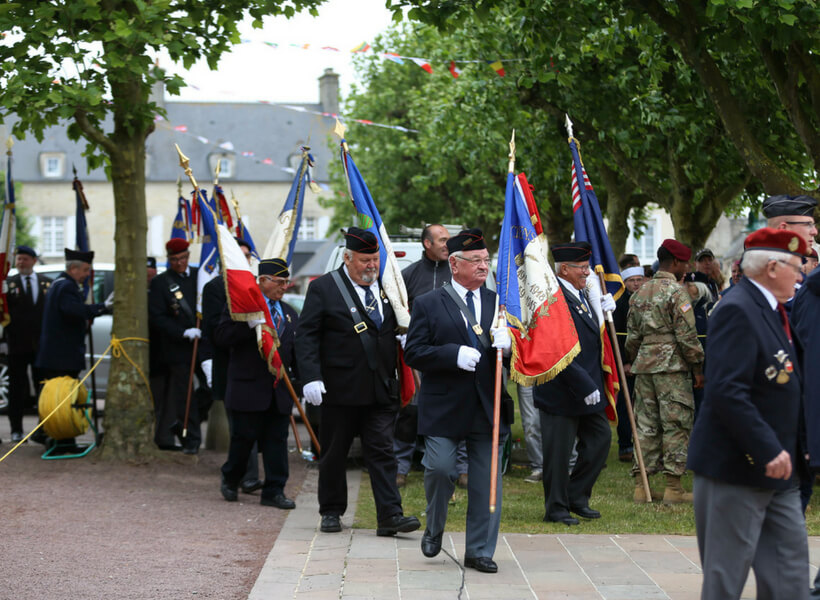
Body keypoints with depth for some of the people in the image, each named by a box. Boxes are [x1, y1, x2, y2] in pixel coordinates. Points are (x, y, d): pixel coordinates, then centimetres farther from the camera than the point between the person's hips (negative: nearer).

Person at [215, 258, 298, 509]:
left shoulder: (290, 314, 17)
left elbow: (295, 350, 19)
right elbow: (221, 337, -14)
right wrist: (250, 325, -26)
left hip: (280, 390, 5)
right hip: (248, 387, -5)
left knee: (277, 441, 4)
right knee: (244, 436, 1)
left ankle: (274, 491, 8)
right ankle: (230, 480, 25)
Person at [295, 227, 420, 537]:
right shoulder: (323, 288, -3)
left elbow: (397, 327, 25)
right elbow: (306, 335, -8)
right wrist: (311, 377, -17)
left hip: (381, 390, 3)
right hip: (340, 390, -3)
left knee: (382, 451, -3)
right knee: (334, 453, 8)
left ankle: (390, 514, -6)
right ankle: (331, 511, 22)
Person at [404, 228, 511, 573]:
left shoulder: (498, 303, 13)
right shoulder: (428, 305, 2)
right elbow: (414, 353, -5)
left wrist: (507, 342, -11)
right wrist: (455, 355, -18)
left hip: (487, 408, 3)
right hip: (444, 407, -3)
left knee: (486, 480, 2)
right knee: (440, 469, -9)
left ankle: (479, 551, 12)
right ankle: (434, 530, 20)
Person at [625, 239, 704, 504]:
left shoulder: (639, 293, 13)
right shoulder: (676, 291, -9)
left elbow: (632, 335, 16)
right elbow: (687, 335, -13)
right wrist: (697, 367, -6)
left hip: (644, 364, 7)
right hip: (672, 364, -7)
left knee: (645, 423, 9)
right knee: (676, 424, -2)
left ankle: (641, 485, 9)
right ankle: (673, 487, -2)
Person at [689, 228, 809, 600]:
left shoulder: (774, 310, 13)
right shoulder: (737, 311, -18)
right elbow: (727, 391, -26)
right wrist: (768, 450, -26)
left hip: (777, 471, 10)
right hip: (737, 468, -10)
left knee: (789, 569, 10)